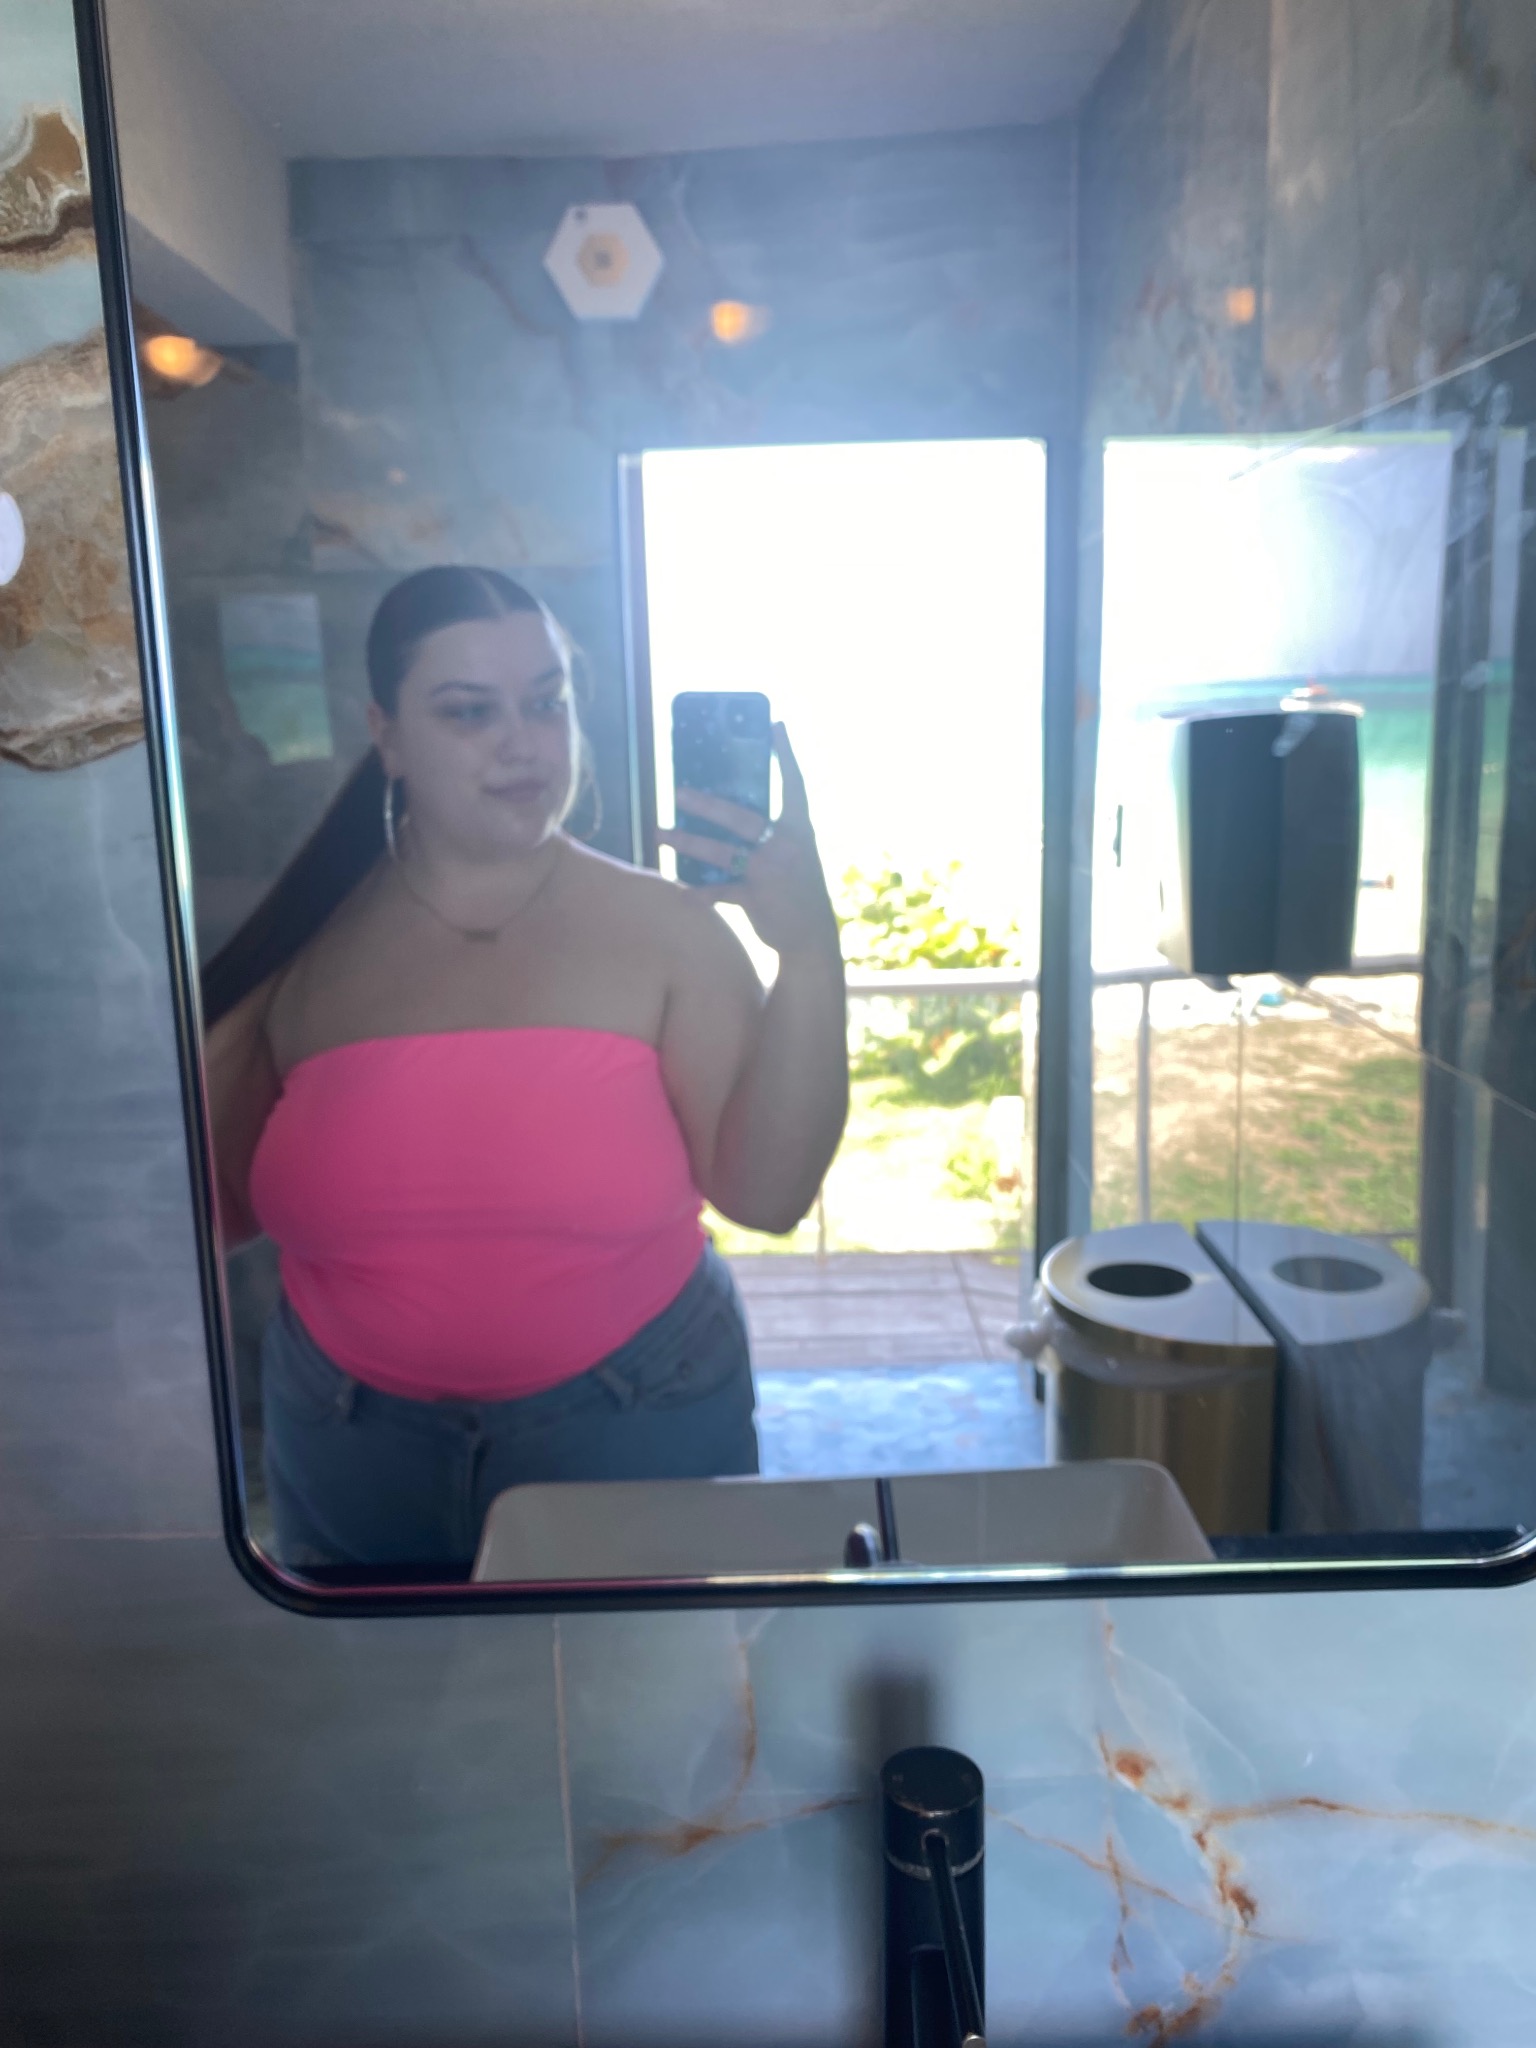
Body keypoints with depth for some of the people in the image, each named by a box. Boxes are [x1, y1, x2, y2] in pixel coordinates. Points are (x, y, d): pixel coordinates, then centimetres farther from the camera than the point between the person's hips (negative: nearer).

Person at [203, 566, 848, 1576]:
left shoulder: (662, 926, -9)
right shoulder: (305, 941, -4)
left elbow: (767, 1195, -17)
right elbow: (230, 1207, 3)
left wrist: (811, 954, -26)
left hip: (634, 1419, -1)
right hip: (353, 1443, 2)